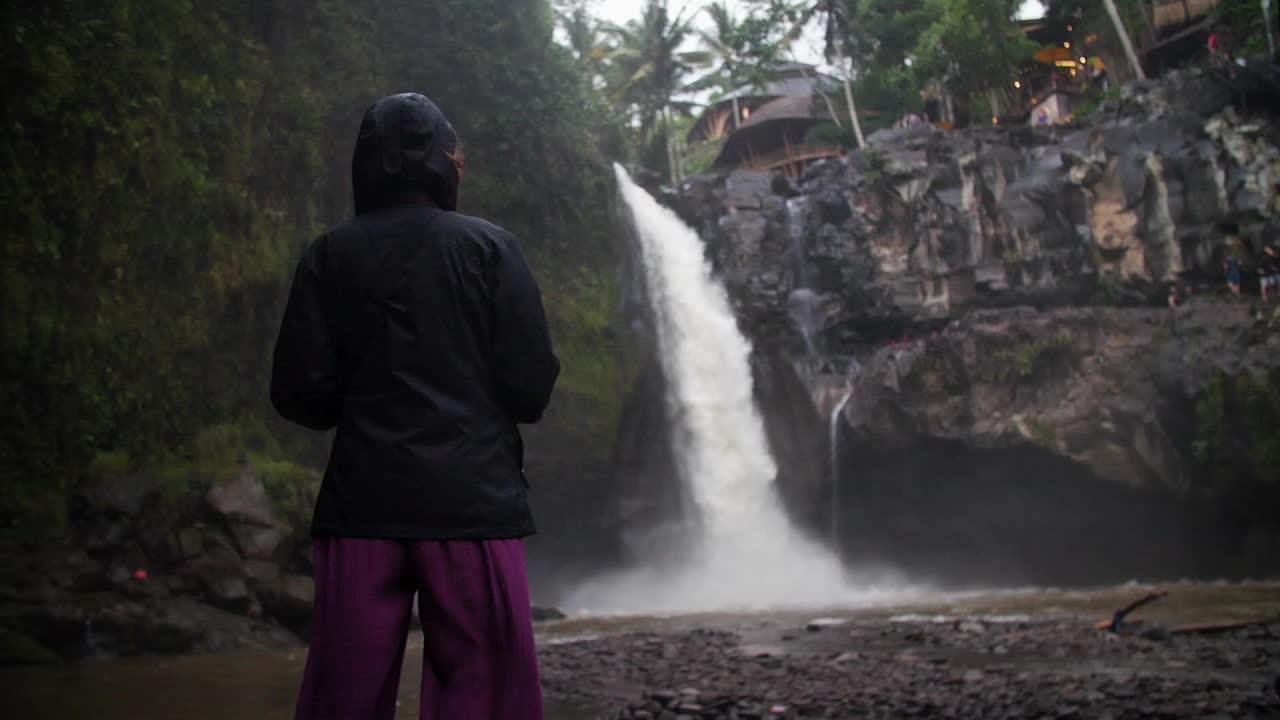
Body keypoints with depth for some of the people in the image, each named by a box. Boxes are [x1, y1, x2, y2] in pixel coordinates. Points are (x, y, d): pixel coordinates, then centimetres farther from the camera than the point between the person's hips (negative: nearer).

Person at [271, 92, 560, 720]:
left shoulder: (331, 255, 7)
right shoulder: (489, 246, 2)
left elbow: (299, 392, 1)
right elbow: (532, 385, -3)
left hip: (363, 502, 2)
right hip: (474, 499, -2)